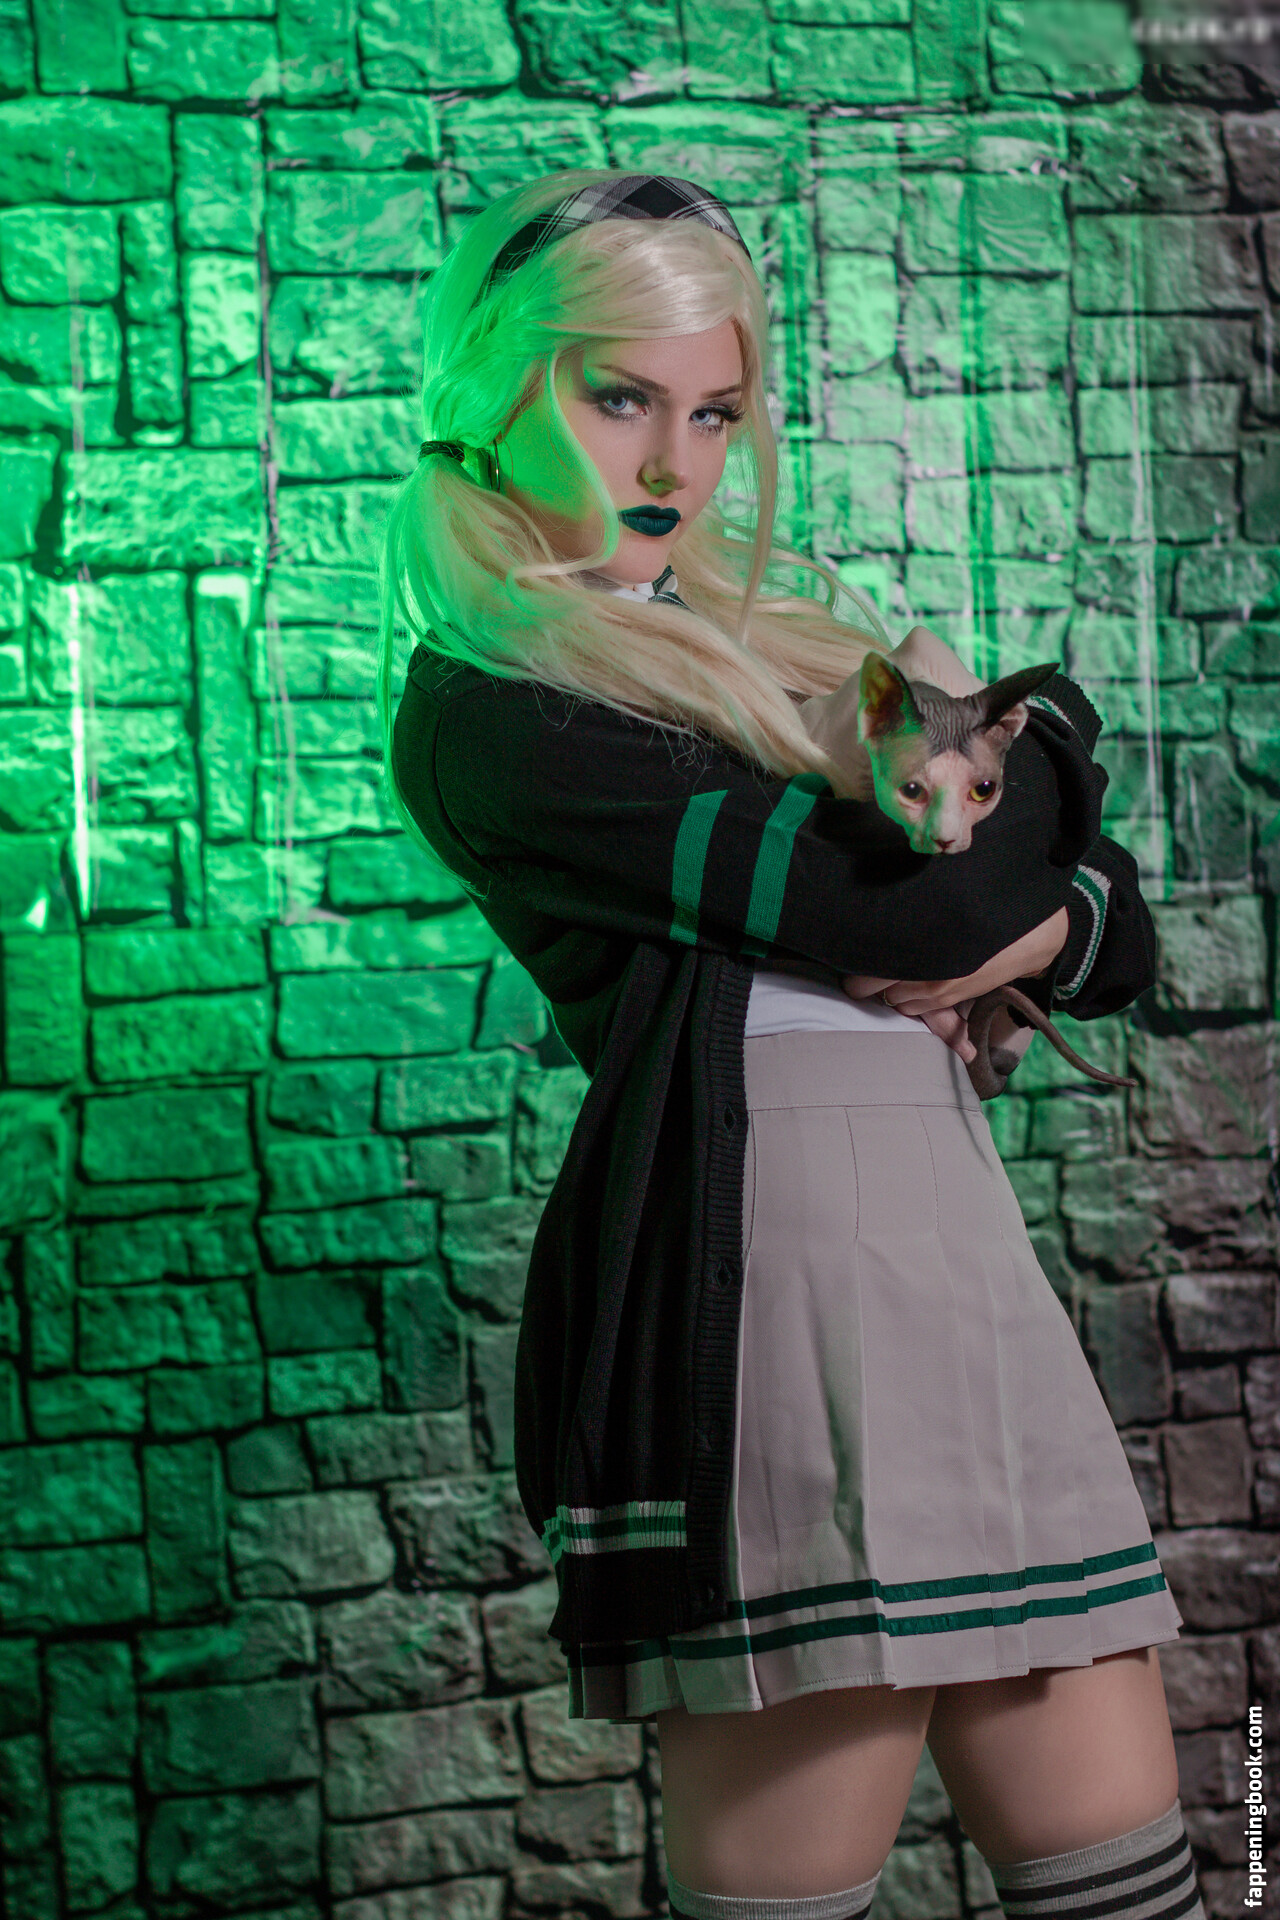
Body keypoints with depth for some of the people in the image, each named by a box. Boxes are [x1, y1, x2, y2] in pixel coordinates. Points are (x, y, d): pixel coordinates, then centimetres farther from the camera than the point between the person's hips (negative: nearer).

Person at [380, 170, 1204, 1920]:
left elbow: (1118, 934, 17)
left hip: (961, 1267, 8)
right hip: (772, 1252, -8)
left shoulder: (762, 641, 22)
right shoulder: (485, 702, -2)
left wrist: (1025, 935, -6)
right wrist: (1053, 734, 8)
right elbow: (910, 898, -12)